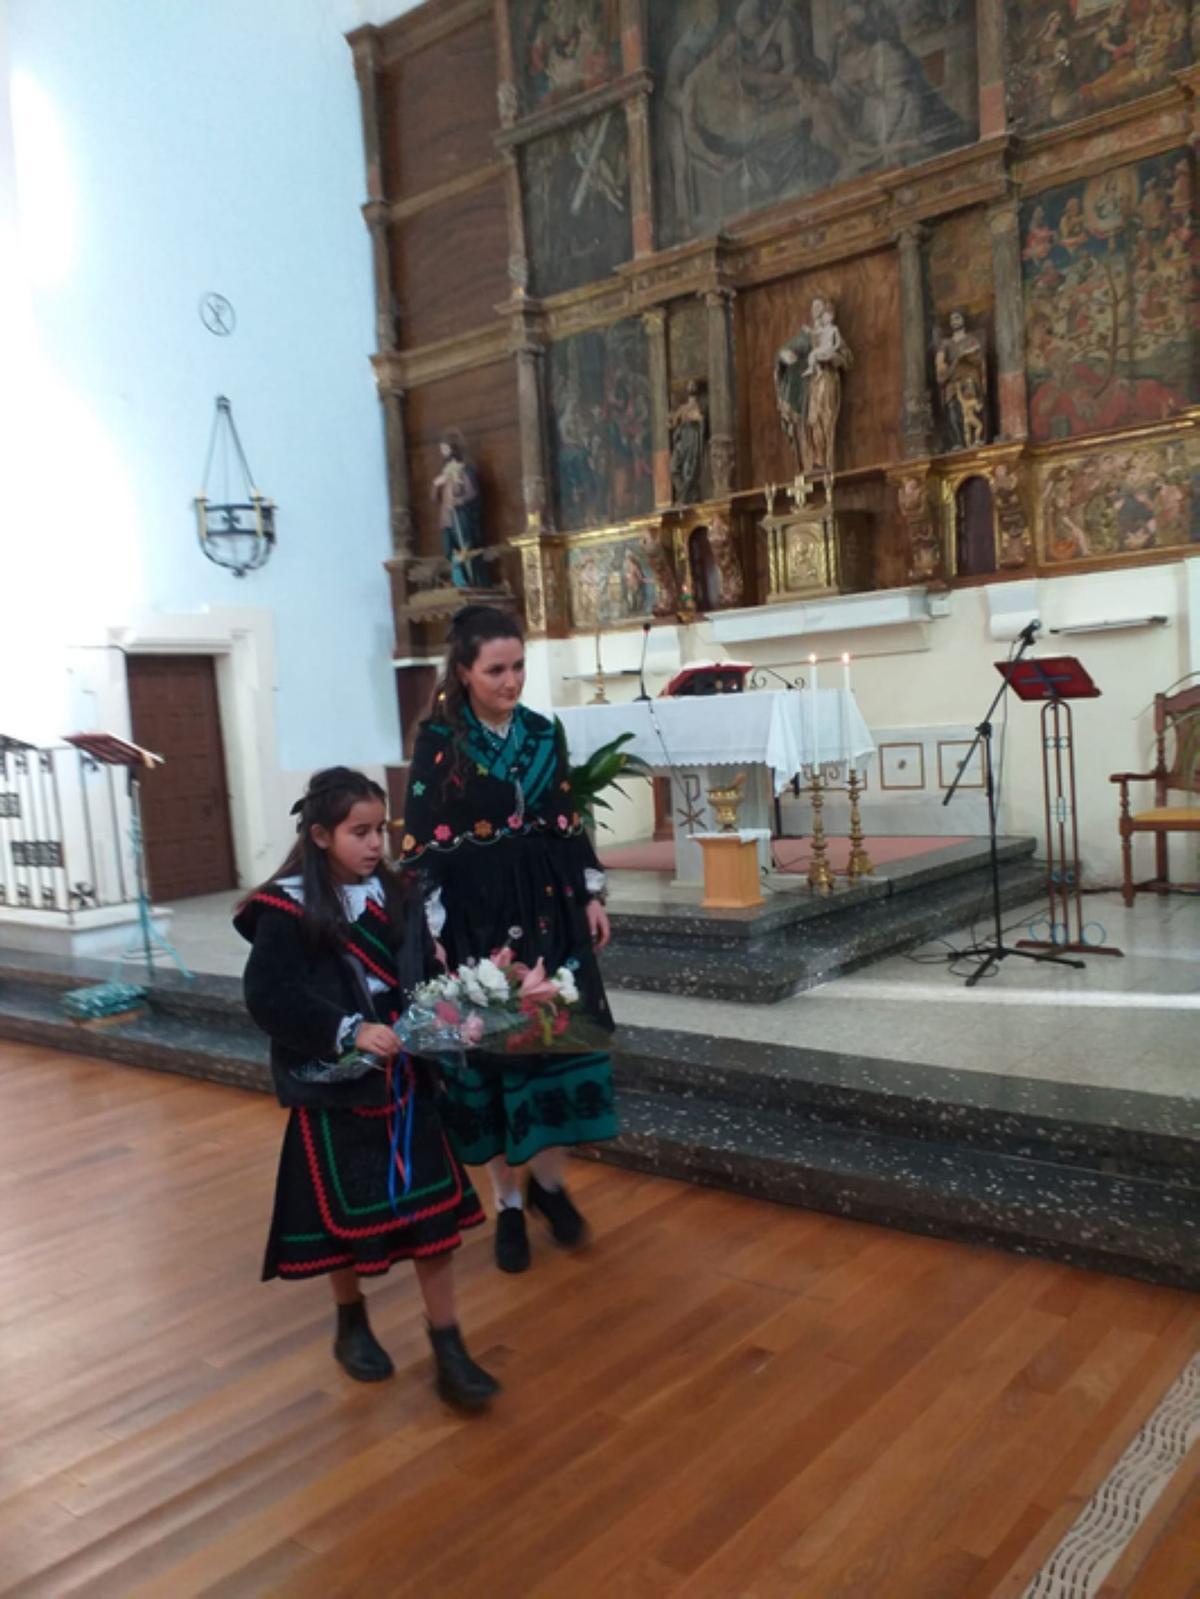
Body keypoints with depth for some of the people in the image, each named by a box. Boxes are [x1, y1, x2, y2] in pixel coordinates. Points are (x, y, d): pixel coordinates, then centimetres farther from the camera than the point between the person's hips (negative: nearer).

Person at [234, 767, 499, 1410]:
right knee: (345, 1211, 12)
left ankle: (447, 1345, 18)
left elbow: (424, 971, 8)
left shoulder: (398, 895, 2)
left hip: (405, 1080, 4)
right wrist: (349, 1030, -25)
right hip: (331, 1088, -4)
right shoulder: (288, 909, -13)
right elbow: (268, 997, -18)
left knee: (433, 1206, 4)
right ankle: (352, 1324, 39)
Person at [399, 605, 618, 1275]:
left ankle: (549, 1180, 26)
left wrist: (592, 895, 9)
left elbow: (568, 821, 12)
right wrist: (430, 931, -14)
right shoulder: (439, 741, -8)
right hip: (478, 917, -4)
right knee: (490, 1049, 6)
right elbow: (421, 843, -9)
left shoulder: (544, 733, 5)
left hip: (548, 907, 4)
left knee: (565, 1036, 5)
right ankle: (509, 1203, 21)